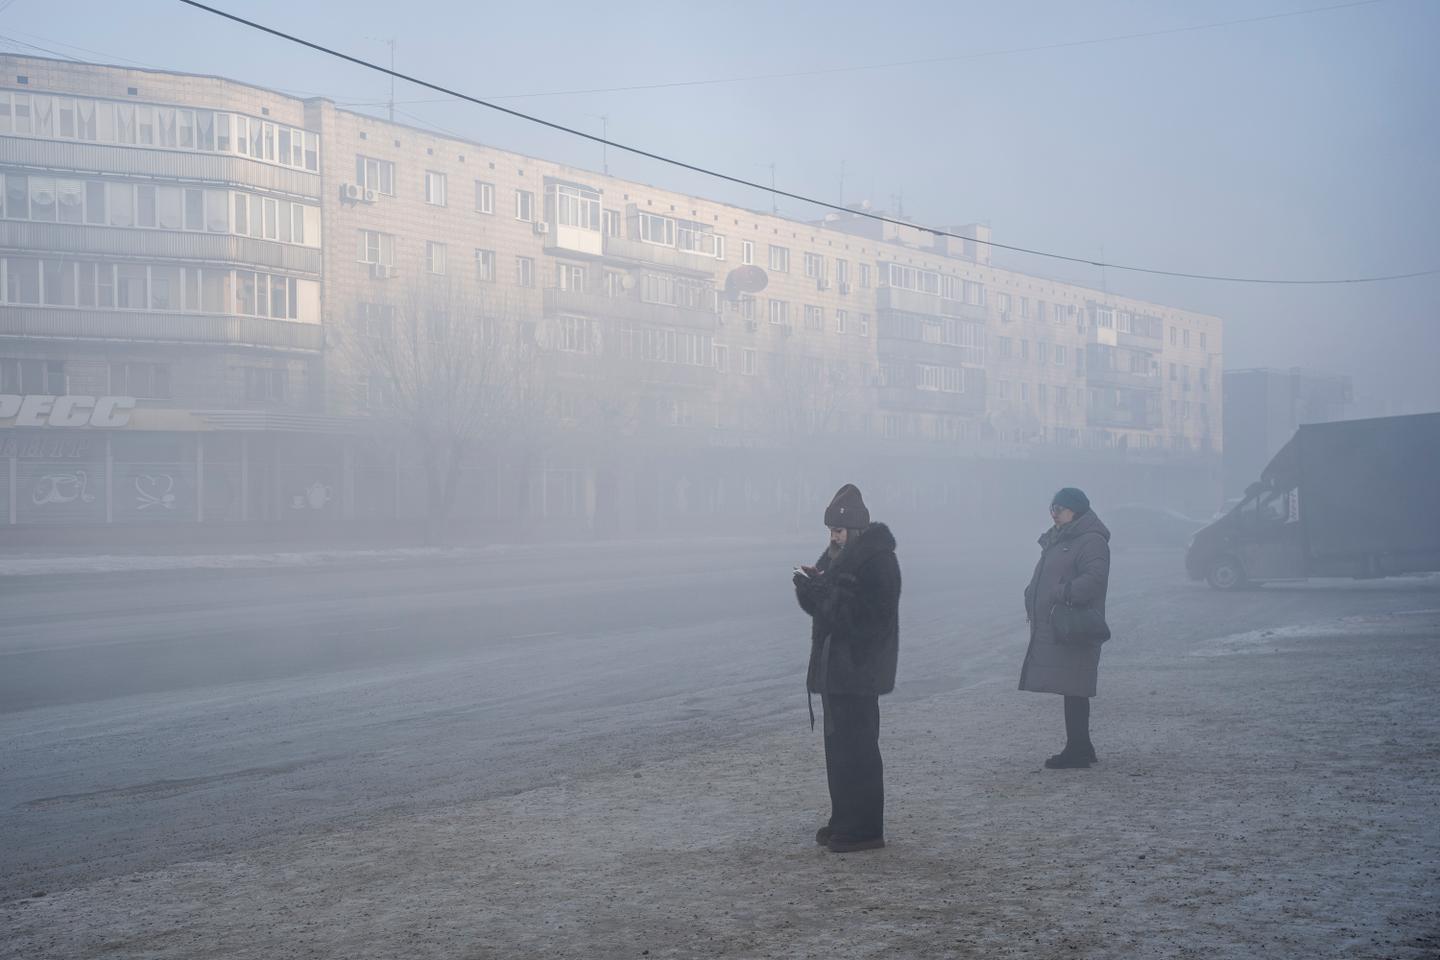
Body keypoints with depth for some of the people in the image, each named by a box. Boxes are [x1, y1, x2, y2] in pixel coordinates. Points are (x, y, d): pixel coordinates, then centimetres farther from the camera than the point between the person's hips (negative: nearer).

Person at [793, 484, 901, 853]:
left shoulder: (878, 560, -15)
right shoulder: (836, 556, 13)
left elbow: (870, 614, -25)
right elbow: (820, 607, 16)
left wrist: (825, 593, -25)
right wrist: (810, 586, -5)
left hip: (859, 669, -10)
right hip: (833, 666, 10)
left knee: (857, 749, -8)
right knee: (838, 746, 15)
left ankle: (865, 829, -3)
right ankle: (843, 821, 24)